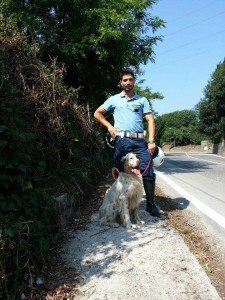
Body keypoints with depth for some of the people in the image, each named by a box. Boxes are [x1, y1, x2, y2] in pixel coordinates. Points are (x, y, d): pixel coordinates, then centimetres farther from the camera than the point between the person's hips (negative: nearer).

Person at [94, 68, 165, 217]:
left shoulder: (142, 100, 14)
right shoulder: (114, 99, 13)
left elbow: (151, 120, 6)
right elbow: (97, 113, 18)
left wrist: (151, 141, -6)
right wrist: (109, 126, 4)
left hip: (139, 140, 1)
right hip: (122, 140, 0)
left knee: (148, 172, -5)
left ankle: (151, 205, 7)